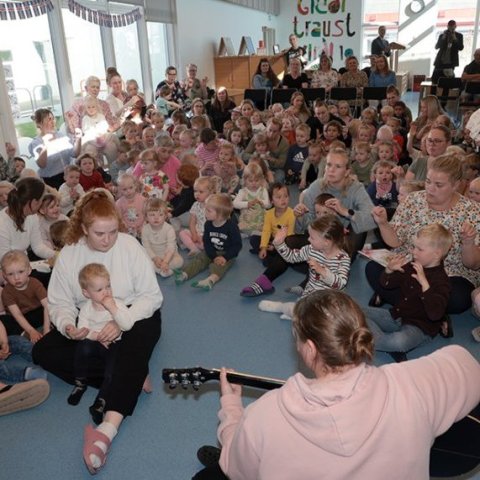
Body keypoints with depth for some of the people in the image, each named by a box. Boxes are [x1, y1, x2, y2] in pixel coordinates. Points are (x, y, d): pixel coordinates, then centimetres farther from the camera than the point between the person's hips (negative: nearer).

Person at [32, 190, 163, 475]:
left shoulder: (130, 246, -13)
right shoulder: (69, 254, -6)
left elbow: (152, 296, -12)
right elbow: (60, 302, -1)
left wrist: (122, 323, -27)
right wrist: (67, 326, -25)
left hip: (133, 316, -3)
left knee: (133, 350, -35)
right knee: (42, 351, -16)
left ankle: (108, 428, -44)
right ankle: (130, 377, -24)